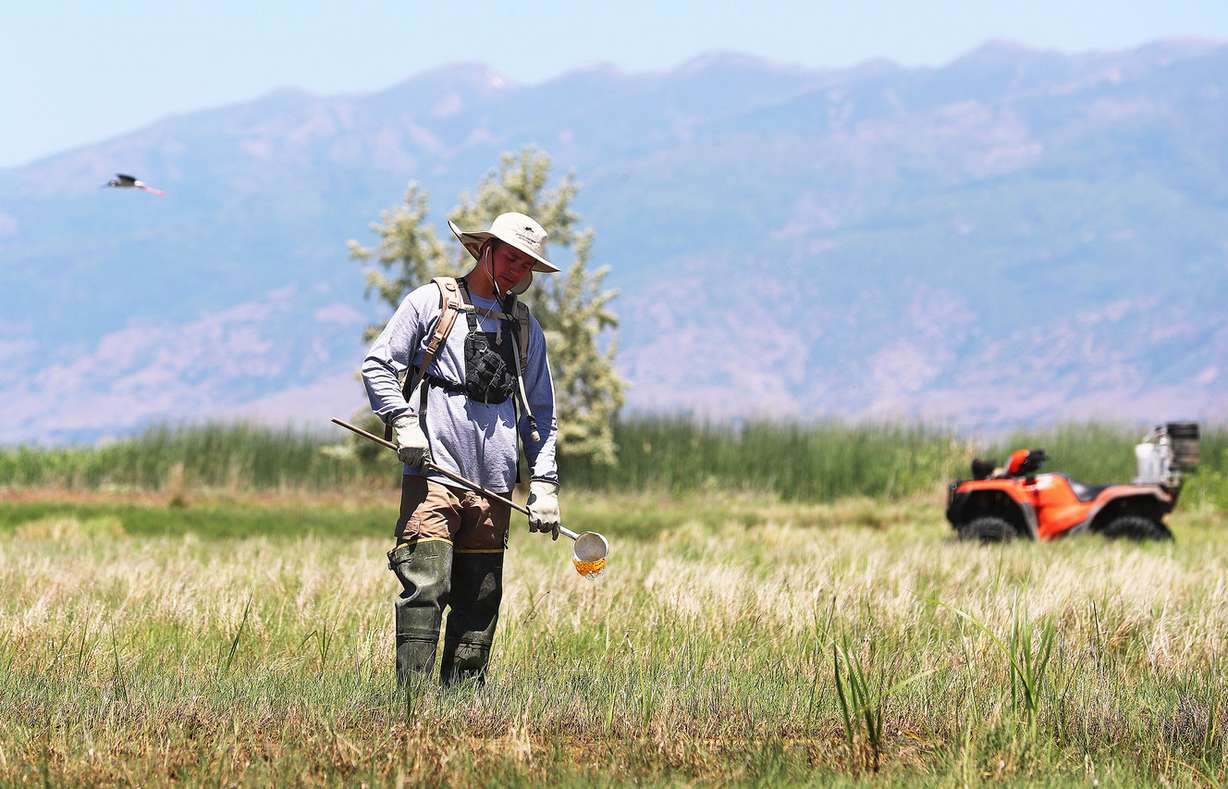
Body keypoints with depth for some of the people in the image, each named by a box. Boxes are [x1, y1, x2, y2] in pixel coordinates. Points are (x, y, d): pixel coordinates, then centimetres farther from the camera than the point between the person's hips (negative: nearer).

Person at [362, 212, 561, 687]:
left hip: (493, 485, 5)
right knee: (426, 588, -14)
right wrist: (402, 421, -10)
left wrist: (544, 483, 10)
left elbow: (540, 413, 21)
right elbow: (378, 364, 5)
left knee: (480, 601, 4)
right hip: (433, 471, -5)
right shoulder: (431, 302, 7)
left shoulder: (526, 329, 20)